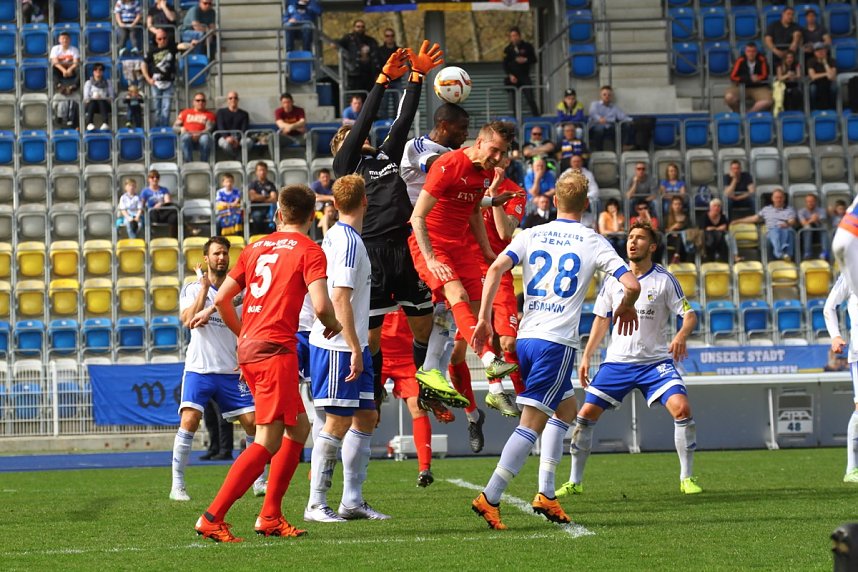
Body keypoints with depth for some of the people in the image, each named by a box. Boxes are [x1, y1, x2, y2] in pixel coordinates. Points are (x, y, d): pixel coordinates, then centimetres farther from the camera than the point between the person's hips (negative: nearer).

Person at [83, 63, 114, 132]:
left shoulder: (108, 83, 20)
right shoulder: (88, 83, 18)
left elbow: (111, 97, 8)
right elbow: (86, 98, 5)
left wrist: (102, 98, -14)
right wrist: (93, 98, -17)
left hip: (104, 105, 0)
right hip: (91, 104, 0)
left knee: (101, 101, -36)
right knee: (93, 102, -36)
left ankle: (105, 124, -61)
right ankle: (89, 124, -61)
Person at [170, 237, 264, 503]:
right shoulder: (192, 289, 4)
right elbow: (188, 320, -13)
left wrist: (244, 359, -10)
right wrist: (204, 287, -11)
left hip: (231, 372, 2)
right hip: (198, 369, -2)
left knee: (252, 421, -3)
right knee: (189, 420, -17)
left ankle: (258, 481, 12)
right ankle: (177, 484, -10)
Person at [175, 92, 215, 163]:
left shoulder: (209, 115, 20)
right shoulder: (186, 112, 27)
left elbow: (209, 129, 3)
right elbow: (175, 126, 23)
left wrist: (199, 134, -19)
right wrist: (181, 129, -3)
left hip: (200, 136, -1)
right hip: (187, 135, 1)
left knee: (205, 138, -39)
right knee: (186, 137, -38)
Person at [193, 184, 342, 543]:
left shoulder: (256, 248, 15)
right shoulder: (310, 251, -3)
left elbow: (221, 299, 15)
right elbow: (320, 305, -15)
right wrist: (333, 324, 6)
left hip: (248, 348, 8)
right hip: (276, 349, -8)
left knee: (298, 428, 18)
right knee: (268, 442, -8)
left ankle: (270, 516, 15)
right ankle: (212, 518, -16)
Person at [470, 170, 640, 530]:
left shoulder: (530, 236, 10)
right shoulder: (593, 243, 2)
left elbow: (496, 268, -5)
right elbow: (631, 285, -5)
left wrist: (484, 319, -2)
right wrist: (626, 307, 17)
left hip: (525, 338, 5)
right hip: (557, 342, -5)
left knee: (566, 408, 22)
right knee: (532, 424, -4)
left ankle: (545, 493, 15)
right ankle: (490, 498, -12)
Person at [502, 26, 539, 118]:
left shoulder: (527, 46, 6)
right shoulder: (508, 49, 7)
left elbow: (534, 59, 7)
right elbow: (505, 65, 4)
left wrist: (525, 60, -12)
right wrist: (510, 75, -10)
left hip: (525, 76, -1)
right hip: (513, 78, 1)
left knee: (530, 99, -8)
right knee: (514, 102, -2)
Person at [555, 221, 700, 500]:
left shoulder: (664, 280, -6)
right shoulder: (613, 280, 4)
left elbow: (690, 315, -9)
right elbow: (602, 319, 14)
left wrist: (681, 336, -30)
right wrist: (586, 356, 9)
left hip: (655, 360, -3)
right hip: (617, 361, 3)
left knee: (681, 408, -21)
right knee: (586, 414, -4)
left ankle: (687, 477, -6)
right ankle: (574, 481, 11)